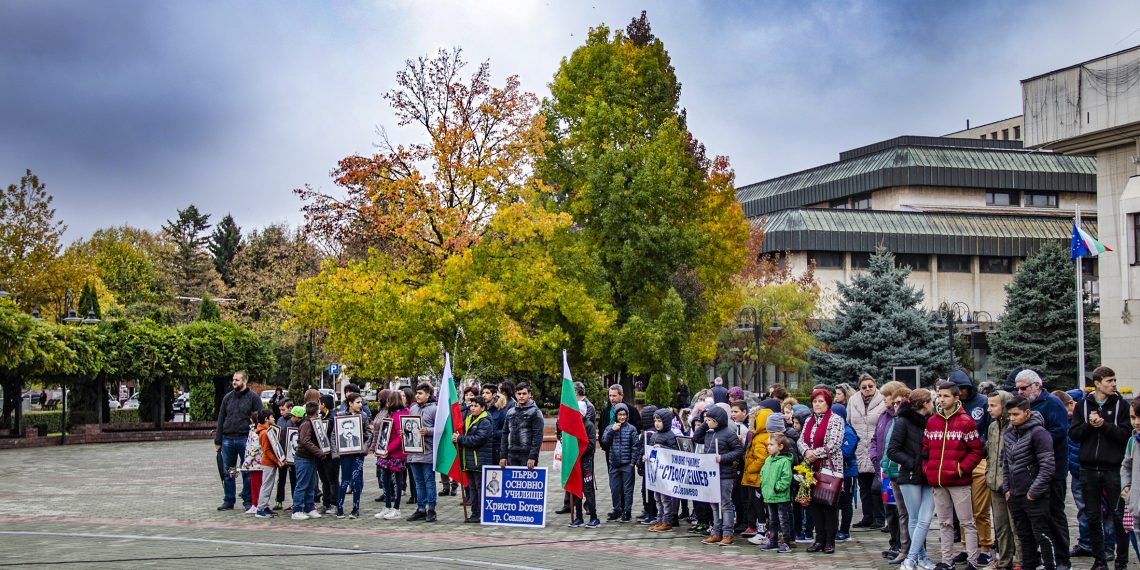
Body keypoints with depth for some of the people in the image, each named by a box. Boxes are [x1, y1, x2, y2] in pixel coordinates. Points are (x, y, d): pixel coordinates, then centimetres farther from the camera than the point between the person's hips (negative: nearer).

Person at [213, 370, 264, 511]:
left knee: (247, 472, 2)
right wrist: (218, 441, 7)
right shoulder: (227, 397, 12)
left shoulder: (253, 398, 0)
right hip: (227, 440, 4)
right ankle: (228, 501, 16)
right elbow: (221, 420, 13)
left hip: (245, 440, -4)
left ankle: (248, 501, 9)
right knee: (227, 472, 8)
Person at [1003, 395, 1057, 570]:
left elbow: (1047, 466, -17)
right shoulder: (1009, 434, 9)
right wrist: (1006, 488, 10)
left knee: (1042, 534, -3)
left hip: (1034, 496, -7)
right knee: (1024, 535, 15)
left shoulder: (1038, 433, -13)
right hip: (1014, 495, 7)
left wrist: (1034, 492, -16)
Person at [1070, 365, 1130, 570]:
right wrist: (1089, 424, -14)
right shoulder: (1083, 406, 7)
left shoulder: (1121, 405, 2)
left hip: (1114, 468, -2)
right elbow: (1074, 434, 2)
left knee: (1118, 515, 1)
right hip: (1088, 469, 2)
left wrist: (1104, 425, -17)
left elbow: (1126, 434, -7)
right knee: (1093, 517, 8)